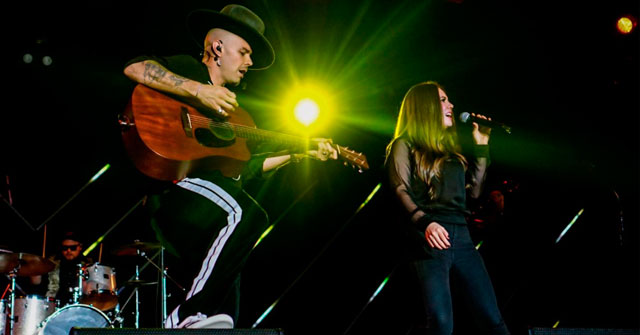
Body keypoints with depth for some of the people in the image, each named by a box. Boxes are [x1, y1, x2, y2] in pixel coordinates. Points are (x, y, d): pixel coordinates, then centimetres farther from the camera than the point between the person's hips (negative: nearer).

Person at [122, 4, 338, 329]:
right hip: (175, 183, -10)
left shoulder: (228, 106, 30)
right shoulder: (189, 69, 7)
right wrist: (197, 89, -19)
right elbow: (134, 68, -13)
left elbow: (246, 167, 28)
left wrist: (299, 153, 27)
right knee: (247, 214, -34)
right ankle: (190, 316, -29)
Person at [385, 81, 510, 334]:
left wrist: (481, 146, 20)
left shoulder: (449, 147, 25)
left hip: (461, 236, 7)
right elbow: (400, 191, -9)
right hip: (431, 238, -6)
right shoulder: (405, 145, 5)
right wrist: (425, 222, -26)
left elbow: (474, 190, 23)